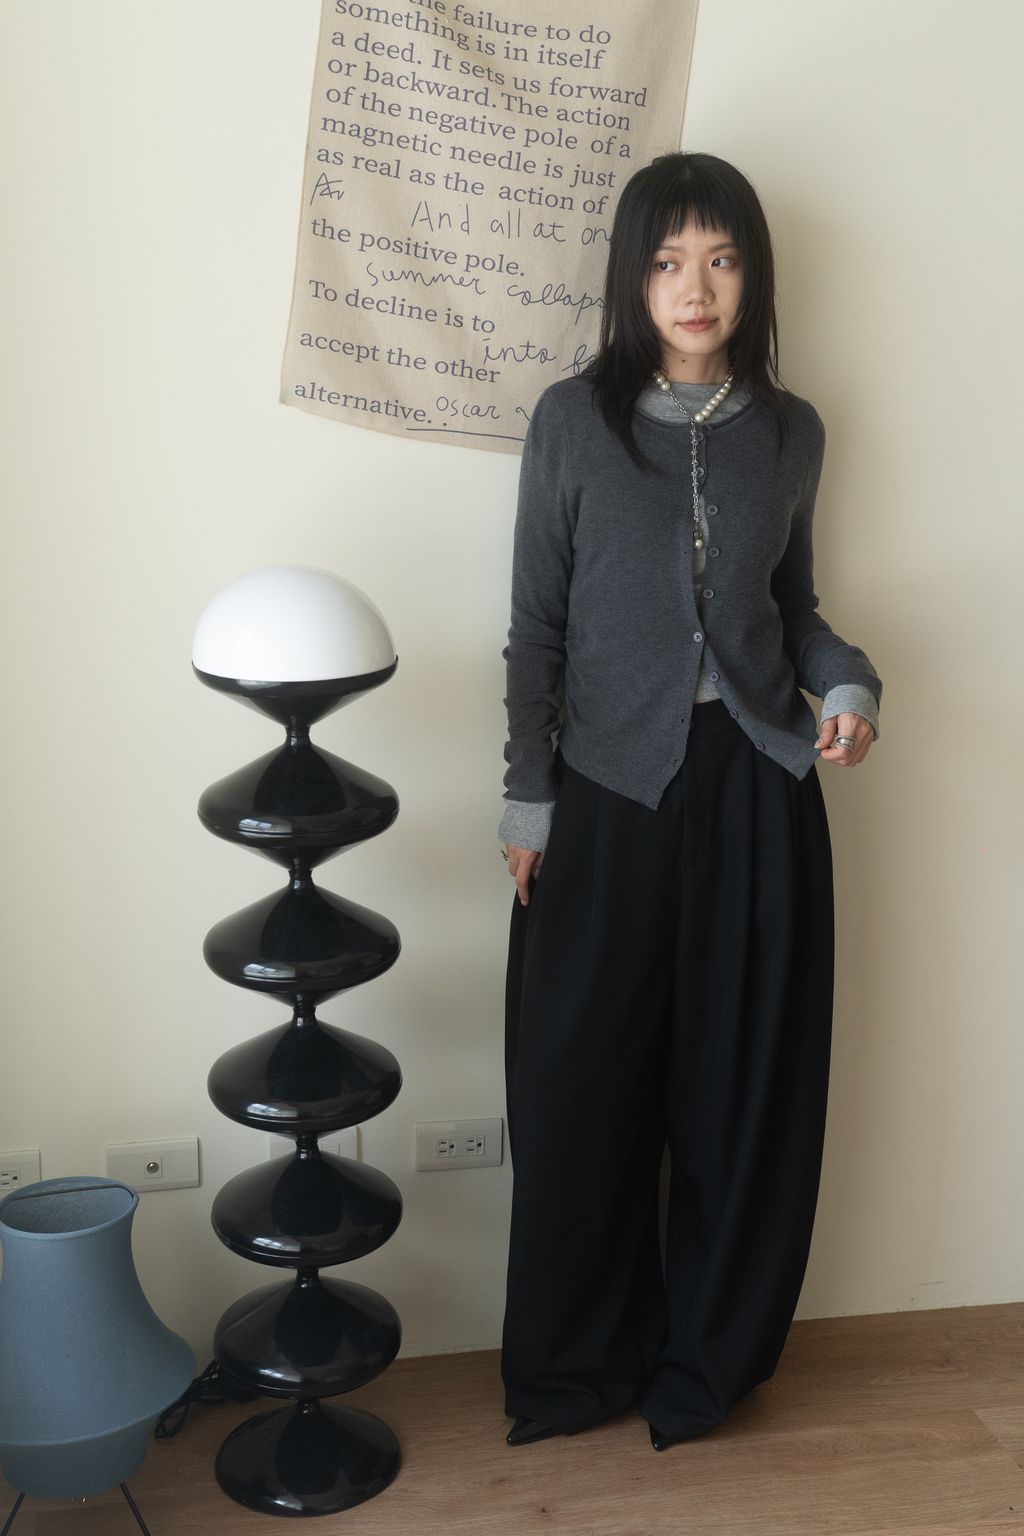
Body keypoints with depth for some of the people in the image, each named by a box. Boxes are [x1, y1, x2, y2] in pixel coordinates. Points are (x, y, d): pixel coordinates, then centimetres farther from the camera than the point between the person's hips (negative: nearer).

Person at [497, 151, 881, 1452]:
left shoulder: (790, 432, 5)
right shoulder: (573, 420, -3)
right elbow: (536, 626, -1)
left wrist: (845, 683, -5)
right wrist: (527, 796, -3)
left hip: (756, 785, 2)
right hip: (612, 787, -2)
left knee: (745, 1077, 9)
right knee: (585, 1079, 5)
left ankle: (706, 1356, 30)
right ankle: (576, 1365, 26)